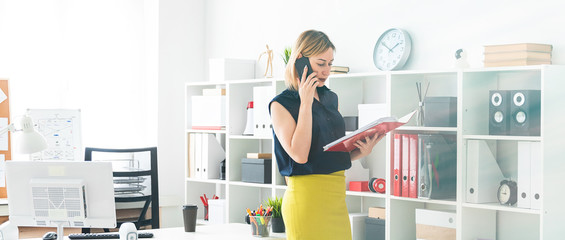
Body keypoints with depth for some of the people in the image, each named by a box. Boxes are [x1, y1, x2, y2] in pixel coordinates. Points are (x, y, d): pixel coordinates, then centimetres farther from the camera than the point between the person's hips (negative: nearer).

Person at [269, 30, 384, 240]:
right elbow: (299, 154, -18)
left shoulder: (330, 99, 14)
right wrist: (306, 103, -15)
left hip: (337, 198, 7)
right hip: (307, 196, -6)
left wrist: (361, 151, 0)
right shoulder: (282, 104, -6)